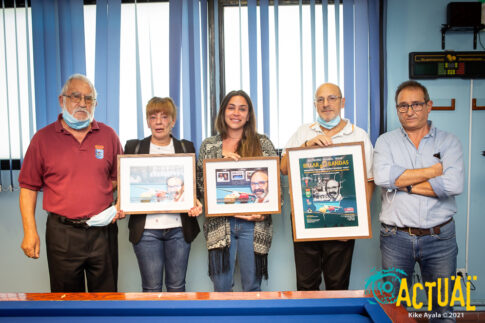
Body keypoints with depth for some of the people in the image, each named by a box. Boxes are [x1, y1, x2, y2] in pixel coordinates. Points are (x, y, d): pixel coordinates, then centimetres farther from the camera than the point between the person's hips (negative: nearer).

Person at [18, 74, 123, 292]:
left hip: (103, 231, 1)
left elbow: (119, 178, 13)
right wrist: (30, 231, -3)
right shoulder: (43, 138, -1)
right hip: (62, 233, -1)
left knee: (106, 295, 15)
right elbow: (29, 187, 1)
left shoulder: (108, 135, 3)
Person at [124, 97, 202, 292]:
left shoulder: (186, 147, 9)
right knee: (151, 288, 6)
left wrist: (196, 203, -9)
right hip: (146, 227, -1)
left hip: (179, 227, 1)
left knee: (177, 286, 10)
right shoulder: (134, 147, 7)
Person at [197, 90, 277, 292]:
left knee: (252, 286, 9)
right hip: (219, 224, 1)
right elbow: (200, 184, 5)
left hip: (253, 223, -1)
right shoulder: (209, 146, 9)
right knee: (221, 287, 8)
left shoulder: (262, 143, 4)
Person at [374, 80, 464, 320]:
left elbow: (454, 185, -14)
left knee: (443, 306, 13)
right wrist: (433, 171, -11)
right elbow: (382, 177, -17)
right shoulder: (386, 141, 3)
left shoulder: (448, 142, 3)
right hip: (396, 237, 0)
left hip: (440, 237, 0)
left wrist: (405, 184, -12)